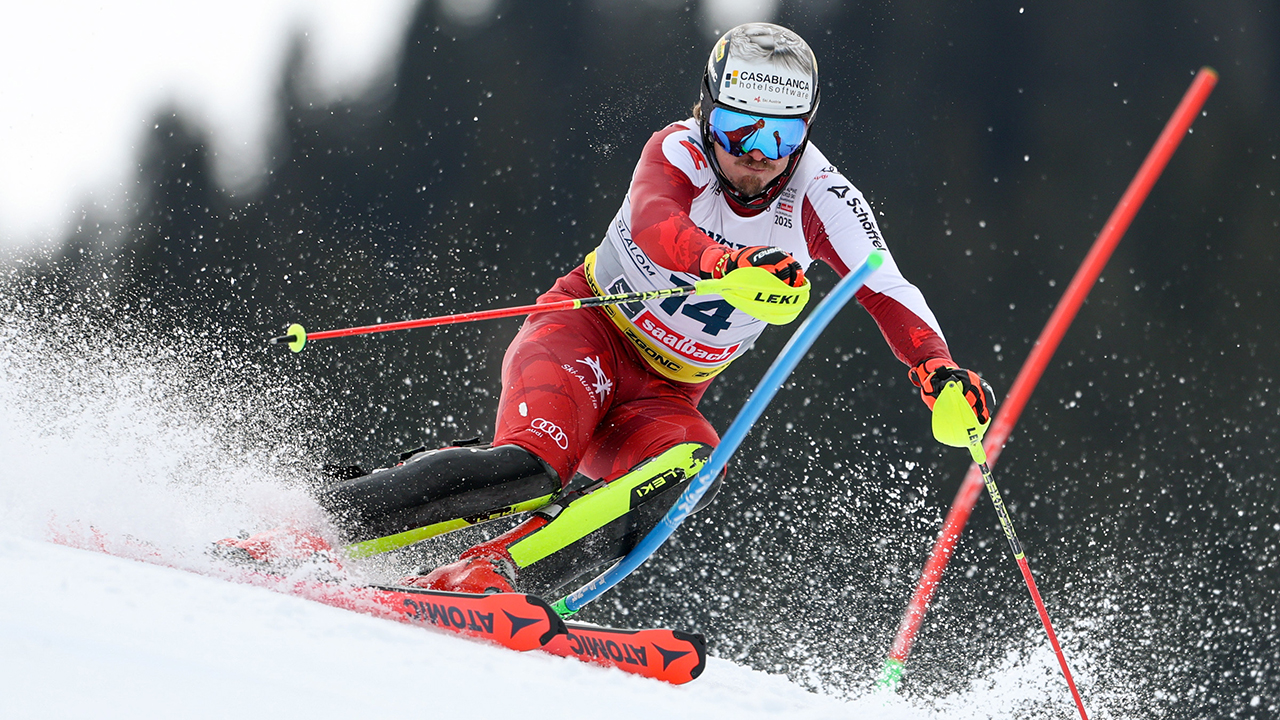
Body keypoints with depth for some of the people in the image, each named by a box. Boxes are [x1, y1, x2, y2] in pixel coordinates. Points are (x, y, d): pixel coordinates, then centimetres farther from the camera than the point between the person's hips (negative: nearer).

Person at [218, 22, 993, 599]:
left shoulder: (818, 196, -10)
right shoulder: (679, 153, -18)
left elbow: (887, 289, -21)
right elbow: (655, 224, -40)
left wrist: (940, 369, -41)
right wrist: (730, 262, -61)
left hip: (665, 394, 4)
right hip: (586, 336, -4)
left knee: (680, 462, -31)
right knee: (533, 465, -31)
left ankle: (475, 584, -37)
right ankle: (300, 528, -26)